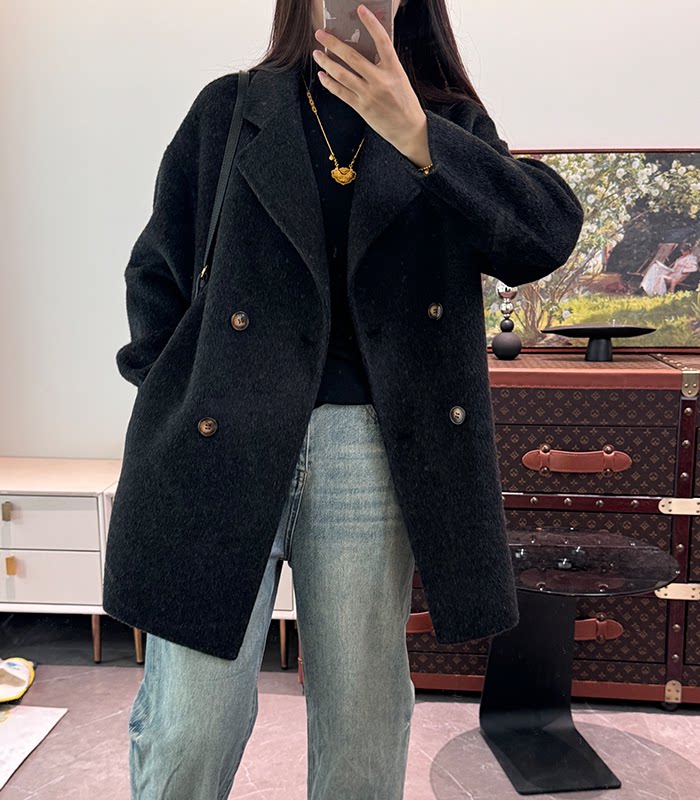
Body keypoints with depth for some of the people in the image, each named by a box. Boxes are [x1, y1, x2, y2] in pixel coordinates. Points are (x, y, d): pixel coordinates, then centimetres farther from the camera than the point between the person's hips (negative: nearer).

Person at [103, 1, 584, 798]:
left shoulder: (455, 125, 13)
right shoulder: (228, 110, 12)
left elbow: (549, 233, -5)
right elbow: (157, 271, 13)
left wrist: (414, 132, -16)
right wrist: (170, 398, 2)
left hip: (373, 451, 1)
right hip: (220, 442, 0)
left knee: (363, 733, 10)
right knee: (190, 729, 1)